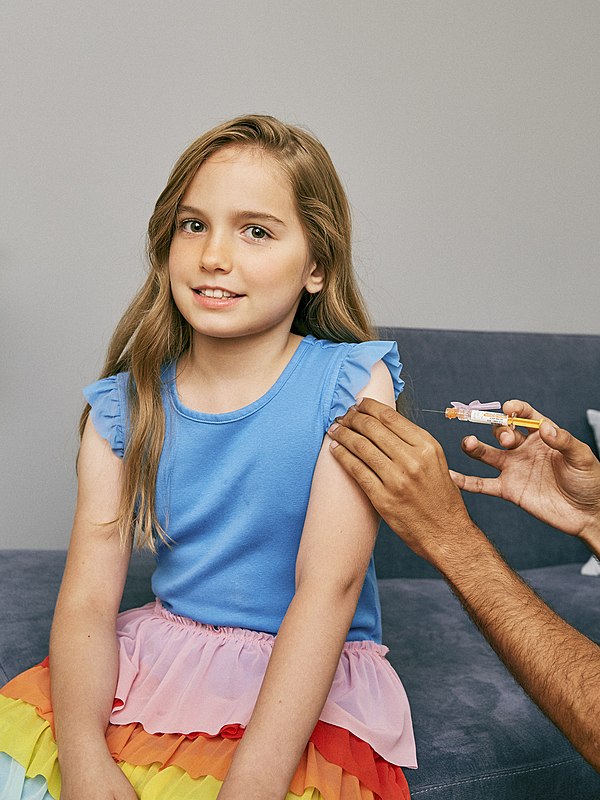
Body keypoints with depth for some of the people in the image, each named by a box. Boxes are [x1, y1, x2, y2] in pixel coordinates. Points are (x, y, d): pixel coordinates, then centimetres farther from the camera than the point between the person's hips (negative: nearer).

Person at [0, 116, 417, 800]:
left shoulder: (351, 383, -9)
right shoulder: (122, 408, 0)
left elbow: (329, 585, -17)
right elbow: (87, 600, -6)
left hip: (310, 682, -2)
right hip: (155, 655, 3)